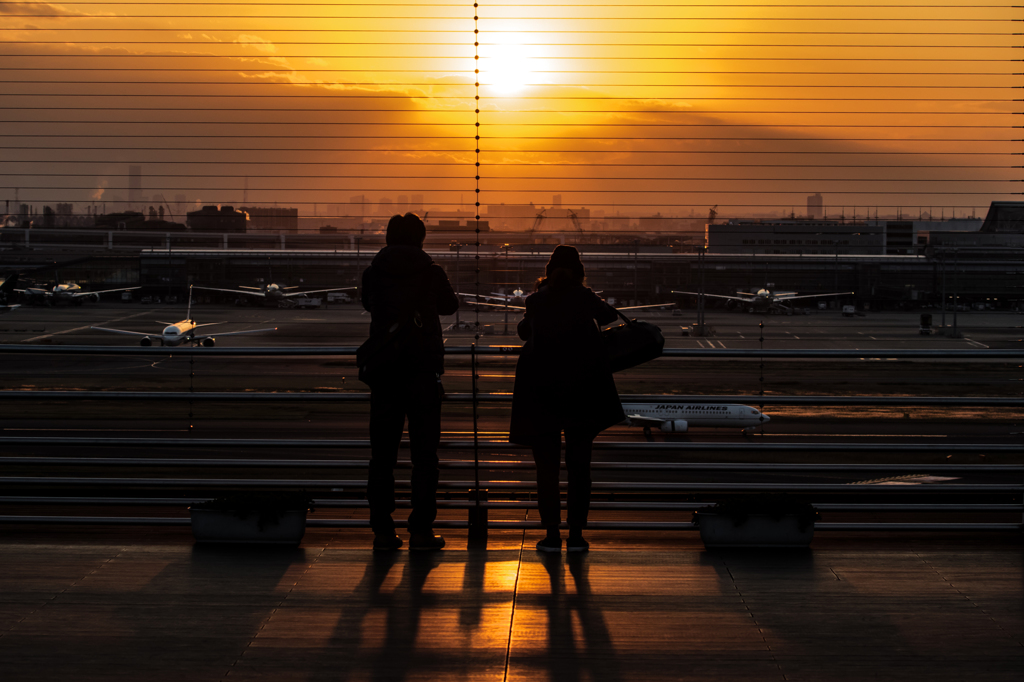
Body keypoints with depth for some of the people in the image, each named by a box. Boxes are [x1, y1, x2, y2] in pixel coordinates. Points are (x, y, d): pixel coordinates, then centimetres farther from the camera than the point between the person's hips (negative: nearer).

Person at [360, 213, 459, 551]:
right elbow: (450, 305, 15)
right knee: (424, 453, 3)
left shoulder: (373, 272, 1)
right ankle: (421, 530, 1)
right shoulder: (431, 272, -3)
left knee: (382, 452, 7)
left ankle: (382, 530, 5)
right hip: (423, 370, -2)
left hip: (383, 371, 2)